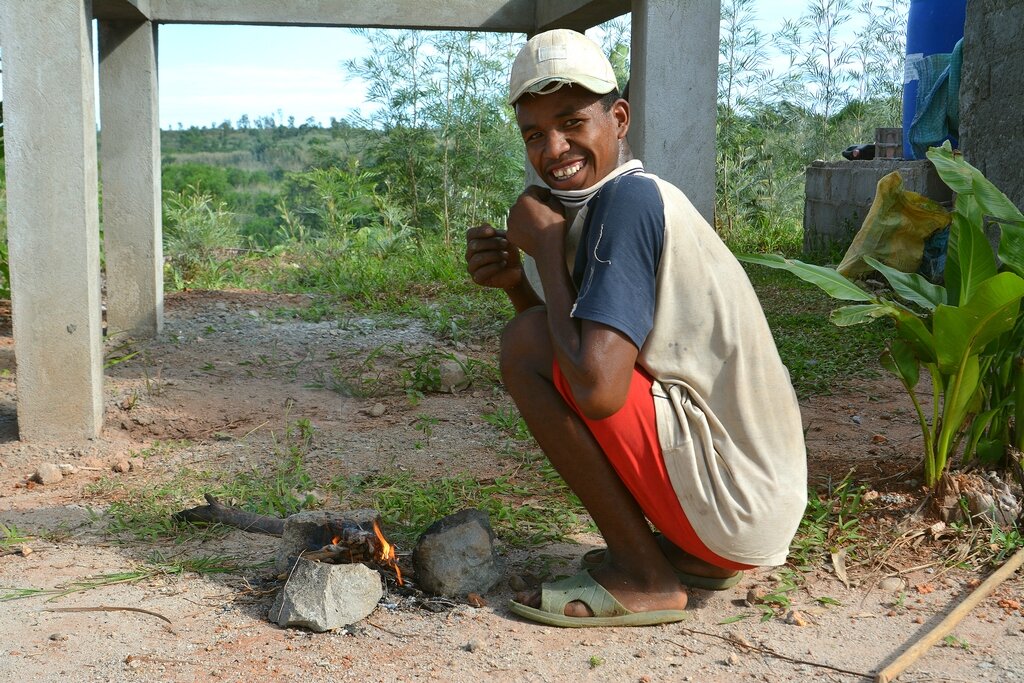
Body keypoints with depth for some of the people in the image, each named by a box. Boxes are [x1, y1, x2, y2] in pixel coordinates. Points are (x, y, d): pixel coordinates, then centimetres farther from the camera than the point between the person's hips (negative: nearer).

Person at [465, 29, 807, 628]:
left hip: (732, 505, -10)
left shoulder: (629, 198, -16)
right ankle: (690, 553, 15)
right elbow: (574, 338, 18)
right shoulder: (643, 198, 12)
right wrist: (515, 282, 0)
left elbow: (597, 389, -26)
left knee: (526, 344, -13)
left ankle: (643, 576, -5)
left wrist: (547, 249, -13)